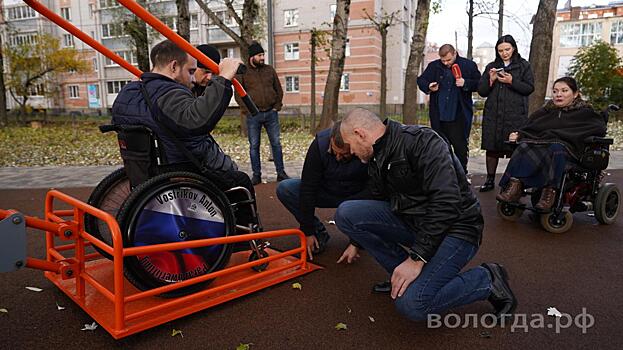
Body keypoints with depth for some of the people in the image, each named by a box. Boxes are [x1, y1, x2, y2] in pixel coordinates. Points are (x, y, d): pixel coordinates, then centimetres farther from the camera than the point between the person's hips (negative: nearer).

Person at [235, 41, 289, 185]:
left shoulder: (270, 70, 10)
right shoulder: (243, 73, 2)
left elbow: (279, 90, 13)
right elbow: (238, 94, 1)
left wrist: (277, 107, 3)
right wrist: (246, 110, -8)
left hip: (271, 114, 2)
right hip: (253, 115, -2)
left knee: (276, 143, 4)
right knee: (254, 146, 3)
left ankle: (281, 173, 12)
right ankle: (256, 175, 12)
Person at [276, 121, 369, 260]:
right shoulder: (320, 143, -25)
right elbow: (308, 188, -21)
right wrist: (308, 232, -19)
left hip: (356, 196, -2)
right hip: (326, 193, 2)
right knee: (284, 189, -20)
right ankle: (319, 233, -7)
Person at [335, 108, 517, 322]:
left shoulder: (422, 142, -20)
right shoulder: (376, 159, 7)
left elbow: (447, 203, -29)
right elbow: (376, 204, 23)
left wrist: (417, 258, -28)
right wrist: (358, 242, 33)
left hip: (454, 227, -8)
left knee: (412, 304, -27)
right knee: (346, 212, -9)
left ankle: (488, 279, -3)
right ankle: (402, 275, 0)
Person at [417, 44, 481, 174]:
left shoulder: (469, 65, 1)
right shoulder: (433, 66, 5)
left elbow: (479, 84, 3)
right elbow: (421, 80, 14)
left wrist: (466, 83, -15)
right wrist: (428, 87, -7)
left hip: (459, 115, -2)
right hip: (438, 114, 2)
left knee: (460, 146, 2)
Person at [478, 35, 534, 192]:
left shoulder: (523, 66, 9)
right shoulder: (491, 67, 16)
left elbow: (530, 88, 1)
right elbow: (481, 91, 11)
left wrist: (512, 81, -11)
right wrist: (490, 80, -7)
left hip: (516, 114, -2)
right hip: (493, 114, 3)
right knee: (491, 147, 3)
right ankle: (490, 180, 13)